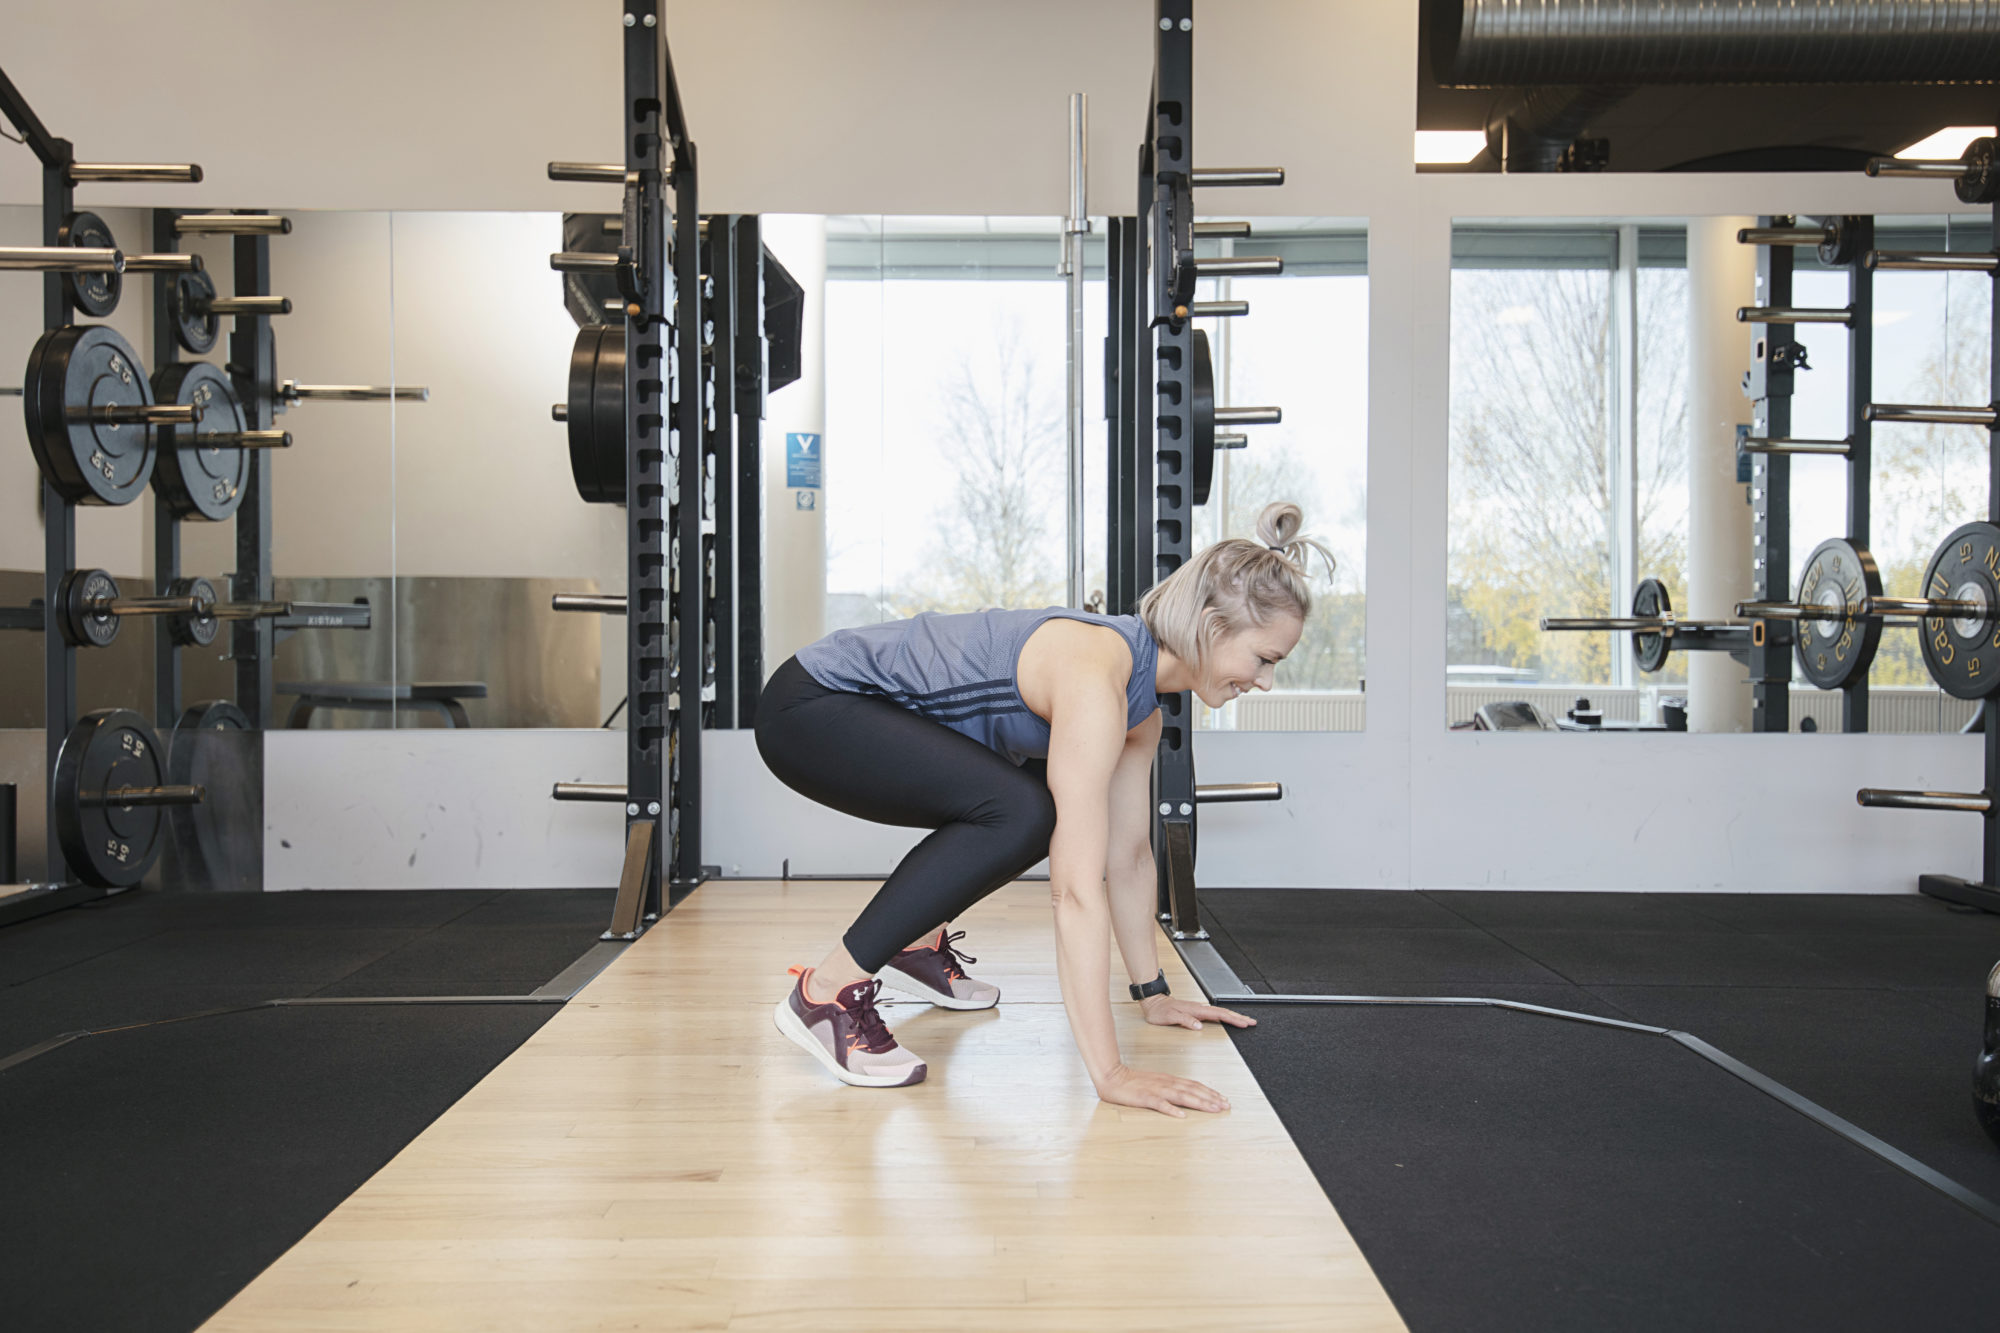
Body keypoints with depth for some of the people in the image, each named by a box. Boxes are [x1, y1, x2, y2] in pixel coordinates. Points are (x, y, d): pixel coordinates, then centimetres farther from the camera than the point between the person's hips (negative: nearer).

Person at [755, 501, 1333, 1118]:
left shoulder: (1143, 705, 0)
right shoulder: (1095, 679, -29)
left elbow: (1129, 856, 10)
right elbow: (1077, 889, -33)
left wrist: (1154, 994, 14)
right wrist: (1109, 1073, -31)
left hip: (880, 716, 10)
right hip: (808, 705, -10)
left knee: (1057, 809, 15)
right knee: (1017, 811, -28)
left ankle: (917, 943, 23)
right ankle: (827, 991, -19)